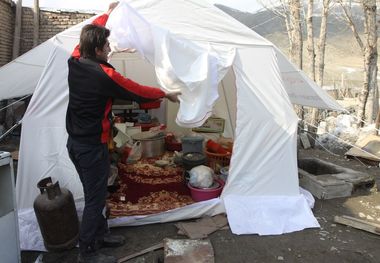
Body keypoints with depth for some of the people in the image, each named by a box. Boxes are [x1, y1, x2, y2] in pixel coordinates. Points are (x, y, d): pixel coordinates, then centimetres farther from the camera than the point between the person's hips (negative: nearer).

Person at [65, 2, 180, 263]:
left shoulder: (75, 61, -1)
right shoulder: (104, 75, -22)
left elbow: (89, 35, 19)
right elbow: (138, 92, -11)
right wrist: (166, 94, 5)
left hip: (75, 142, 9)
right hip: (92, 147, -9)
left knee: (94, 192, 20)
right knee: (95, 198, 3)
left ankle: (100, 234, 36)